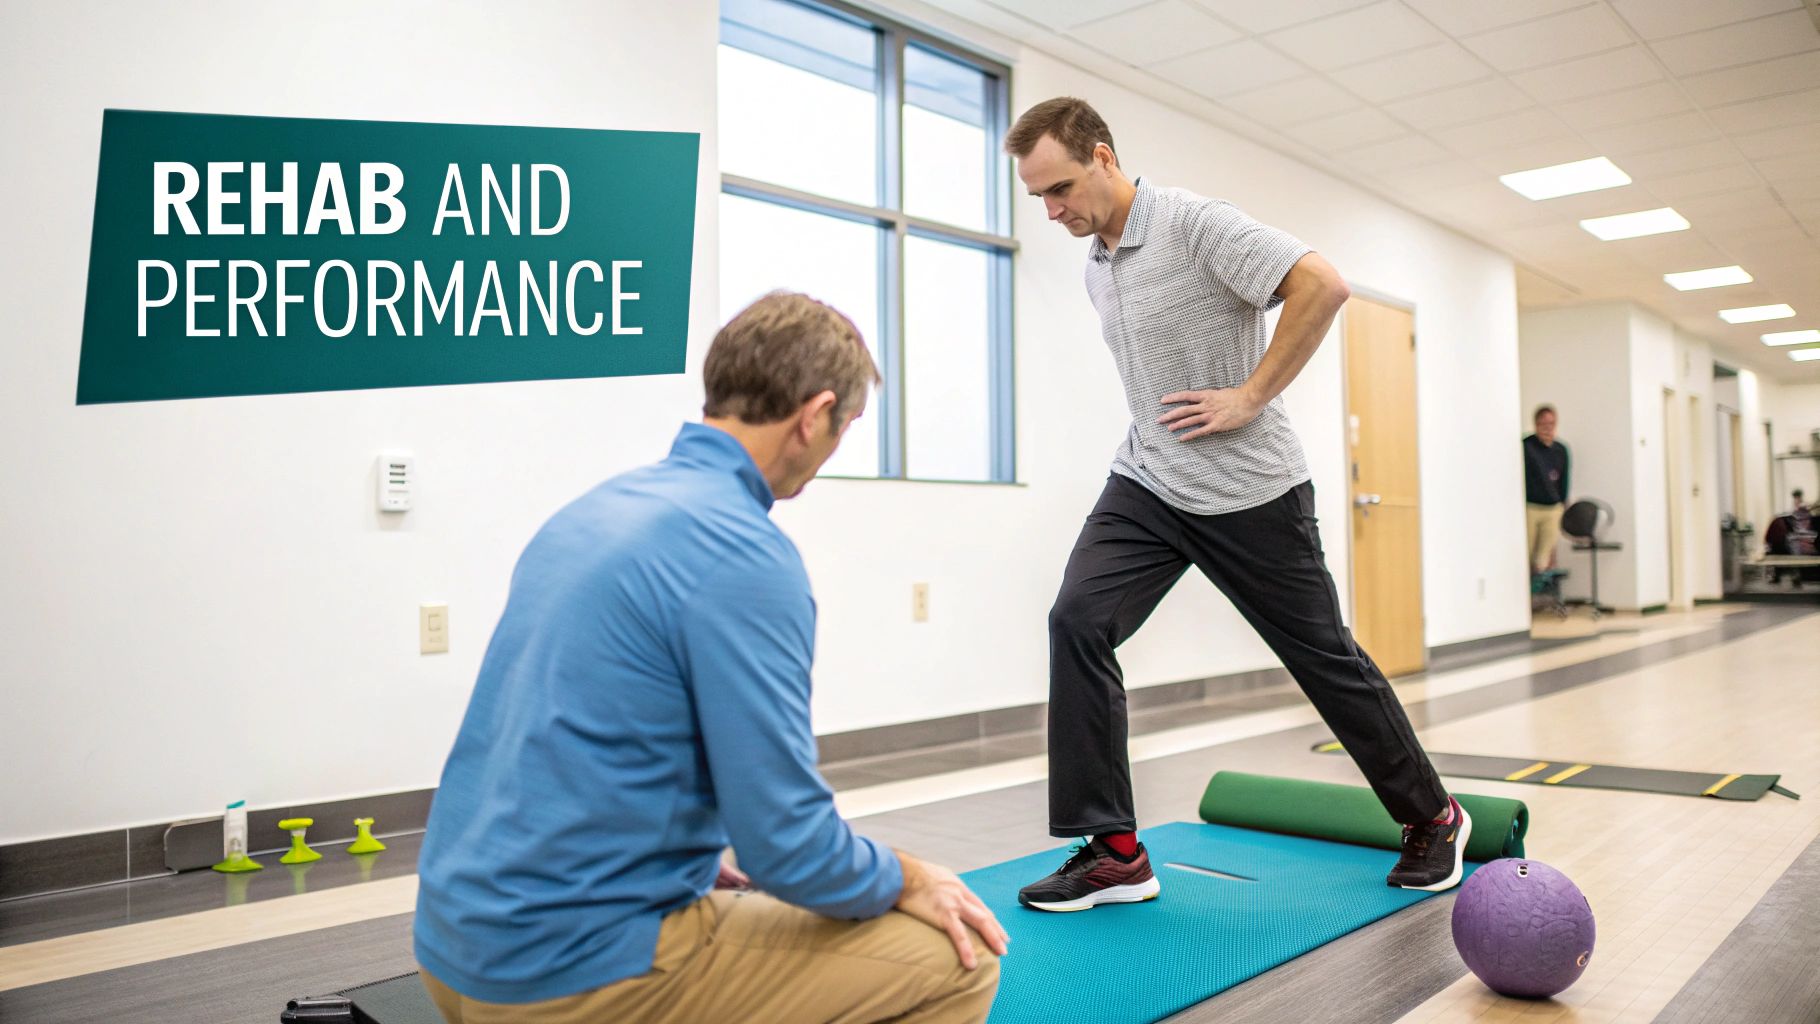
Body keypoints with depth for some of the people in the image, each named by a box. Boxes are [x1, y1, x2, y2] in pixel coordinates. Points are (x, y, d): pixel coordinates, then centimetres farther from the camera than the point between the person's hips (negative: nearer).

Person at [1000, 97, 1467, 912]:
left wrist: (1250, 397, -22)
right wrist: (1154, 433, 15)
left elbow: (1321, 284, -25)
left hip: (1249, 491, -6)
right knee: (1078, 620, -15)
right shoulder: (1095, 268, 10)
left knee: (1323, 655, 6)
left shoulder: (1194, 223, -15)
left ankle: (1432, 817, 30)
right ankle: (1112, 849, -8)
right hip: (1147, 483, 6)